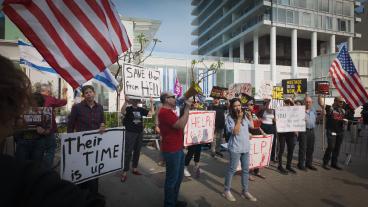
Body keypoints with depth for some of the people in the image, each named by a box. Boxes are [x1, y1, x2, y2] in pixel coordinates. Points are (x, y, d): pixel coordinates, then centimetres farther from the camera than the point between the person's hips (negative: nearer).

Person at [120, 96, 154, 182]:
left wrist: (152, 103, 0)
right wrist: (126, 101, -42)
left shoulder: (141, 109, 8)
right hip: (130, 133, -5)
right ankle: (124, 173, 4)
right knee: (128, 153, -3)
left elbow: (152, 112, 8)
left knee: (137, 152, 13)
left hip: (139, 133, 5)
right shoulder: (128, 109, -6)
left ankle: (135, 169, 27)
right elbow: (122, 112, -29)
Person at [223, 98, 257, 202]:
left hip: (246, 147, 6)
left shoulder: (244, 115, 4)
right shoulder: (229, 118, -13)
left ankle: (245, 191, 29)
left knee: (246, 170, 14)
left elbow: (252, 126, 14)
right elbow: (235, 132, -19)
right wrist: (239, 118, -20)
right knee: (232, 169, 3)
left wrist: (250, 116, 4)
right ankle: (227, 191, 19)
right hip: (235, 148, -6)